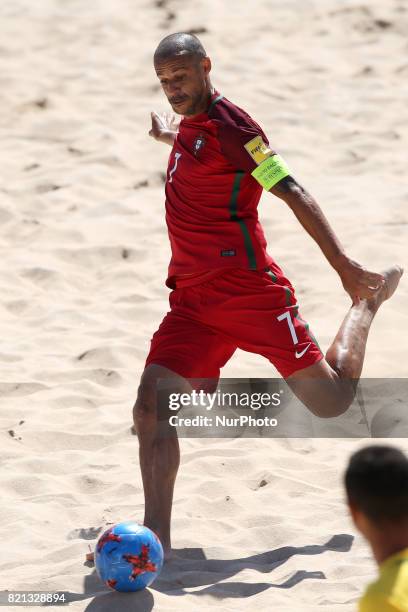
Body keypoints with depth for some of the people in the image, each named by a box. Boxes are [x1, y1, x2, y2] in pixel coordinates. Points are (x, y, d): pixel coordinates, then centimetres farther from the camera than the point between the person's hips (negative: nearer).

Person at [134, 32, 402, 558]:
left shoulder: (228, 124, -12)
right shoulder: (190, 125, 12)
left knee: (331, 402, 6)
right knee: (149, 407, -13)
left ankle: (368, 301, 33)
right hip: (192, 301, 7)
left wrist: (344, 268, -17)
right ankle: (156, 535, -10)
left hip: (250, 292, -7)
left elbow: (292, 193, -15)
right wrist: (171, 135, 54)